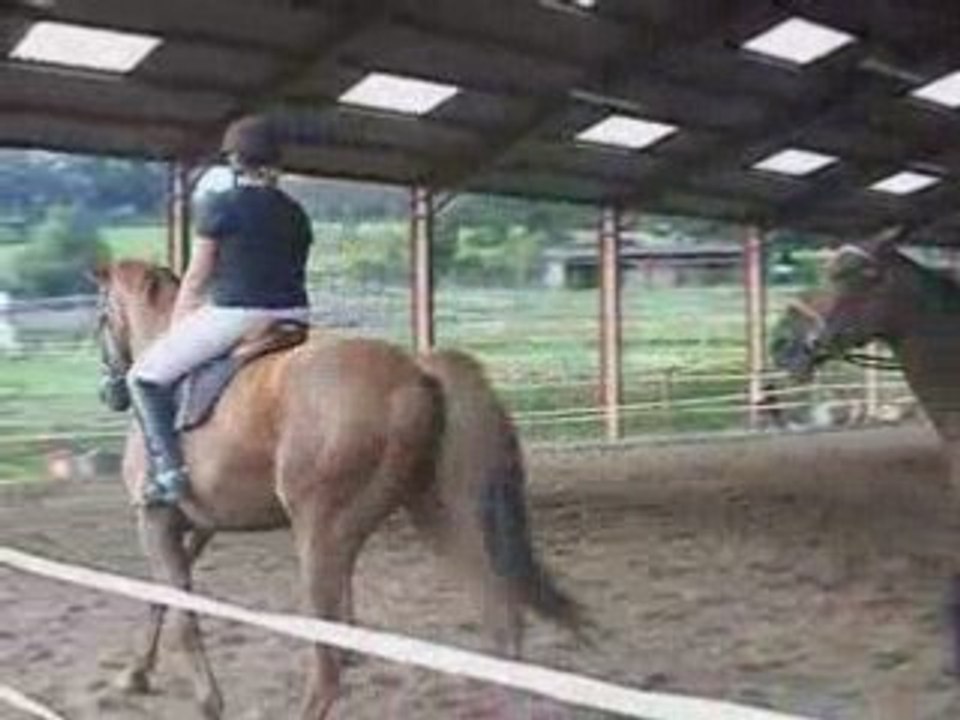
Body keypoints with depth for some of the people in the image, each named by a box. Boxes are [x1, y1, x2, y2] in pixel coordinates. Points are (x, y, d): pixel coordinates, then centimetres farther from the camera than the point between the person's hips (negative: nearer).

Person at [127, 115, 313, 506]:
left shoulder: (220, 206, -6)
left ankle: (167, 471, -5)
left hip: (233, 318, -6)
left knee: (145, 376, 8)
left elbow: (196, 279, -1)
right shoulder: (295, 213, 11)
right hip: (292, 321, 6)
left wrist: (174, 330, 11)